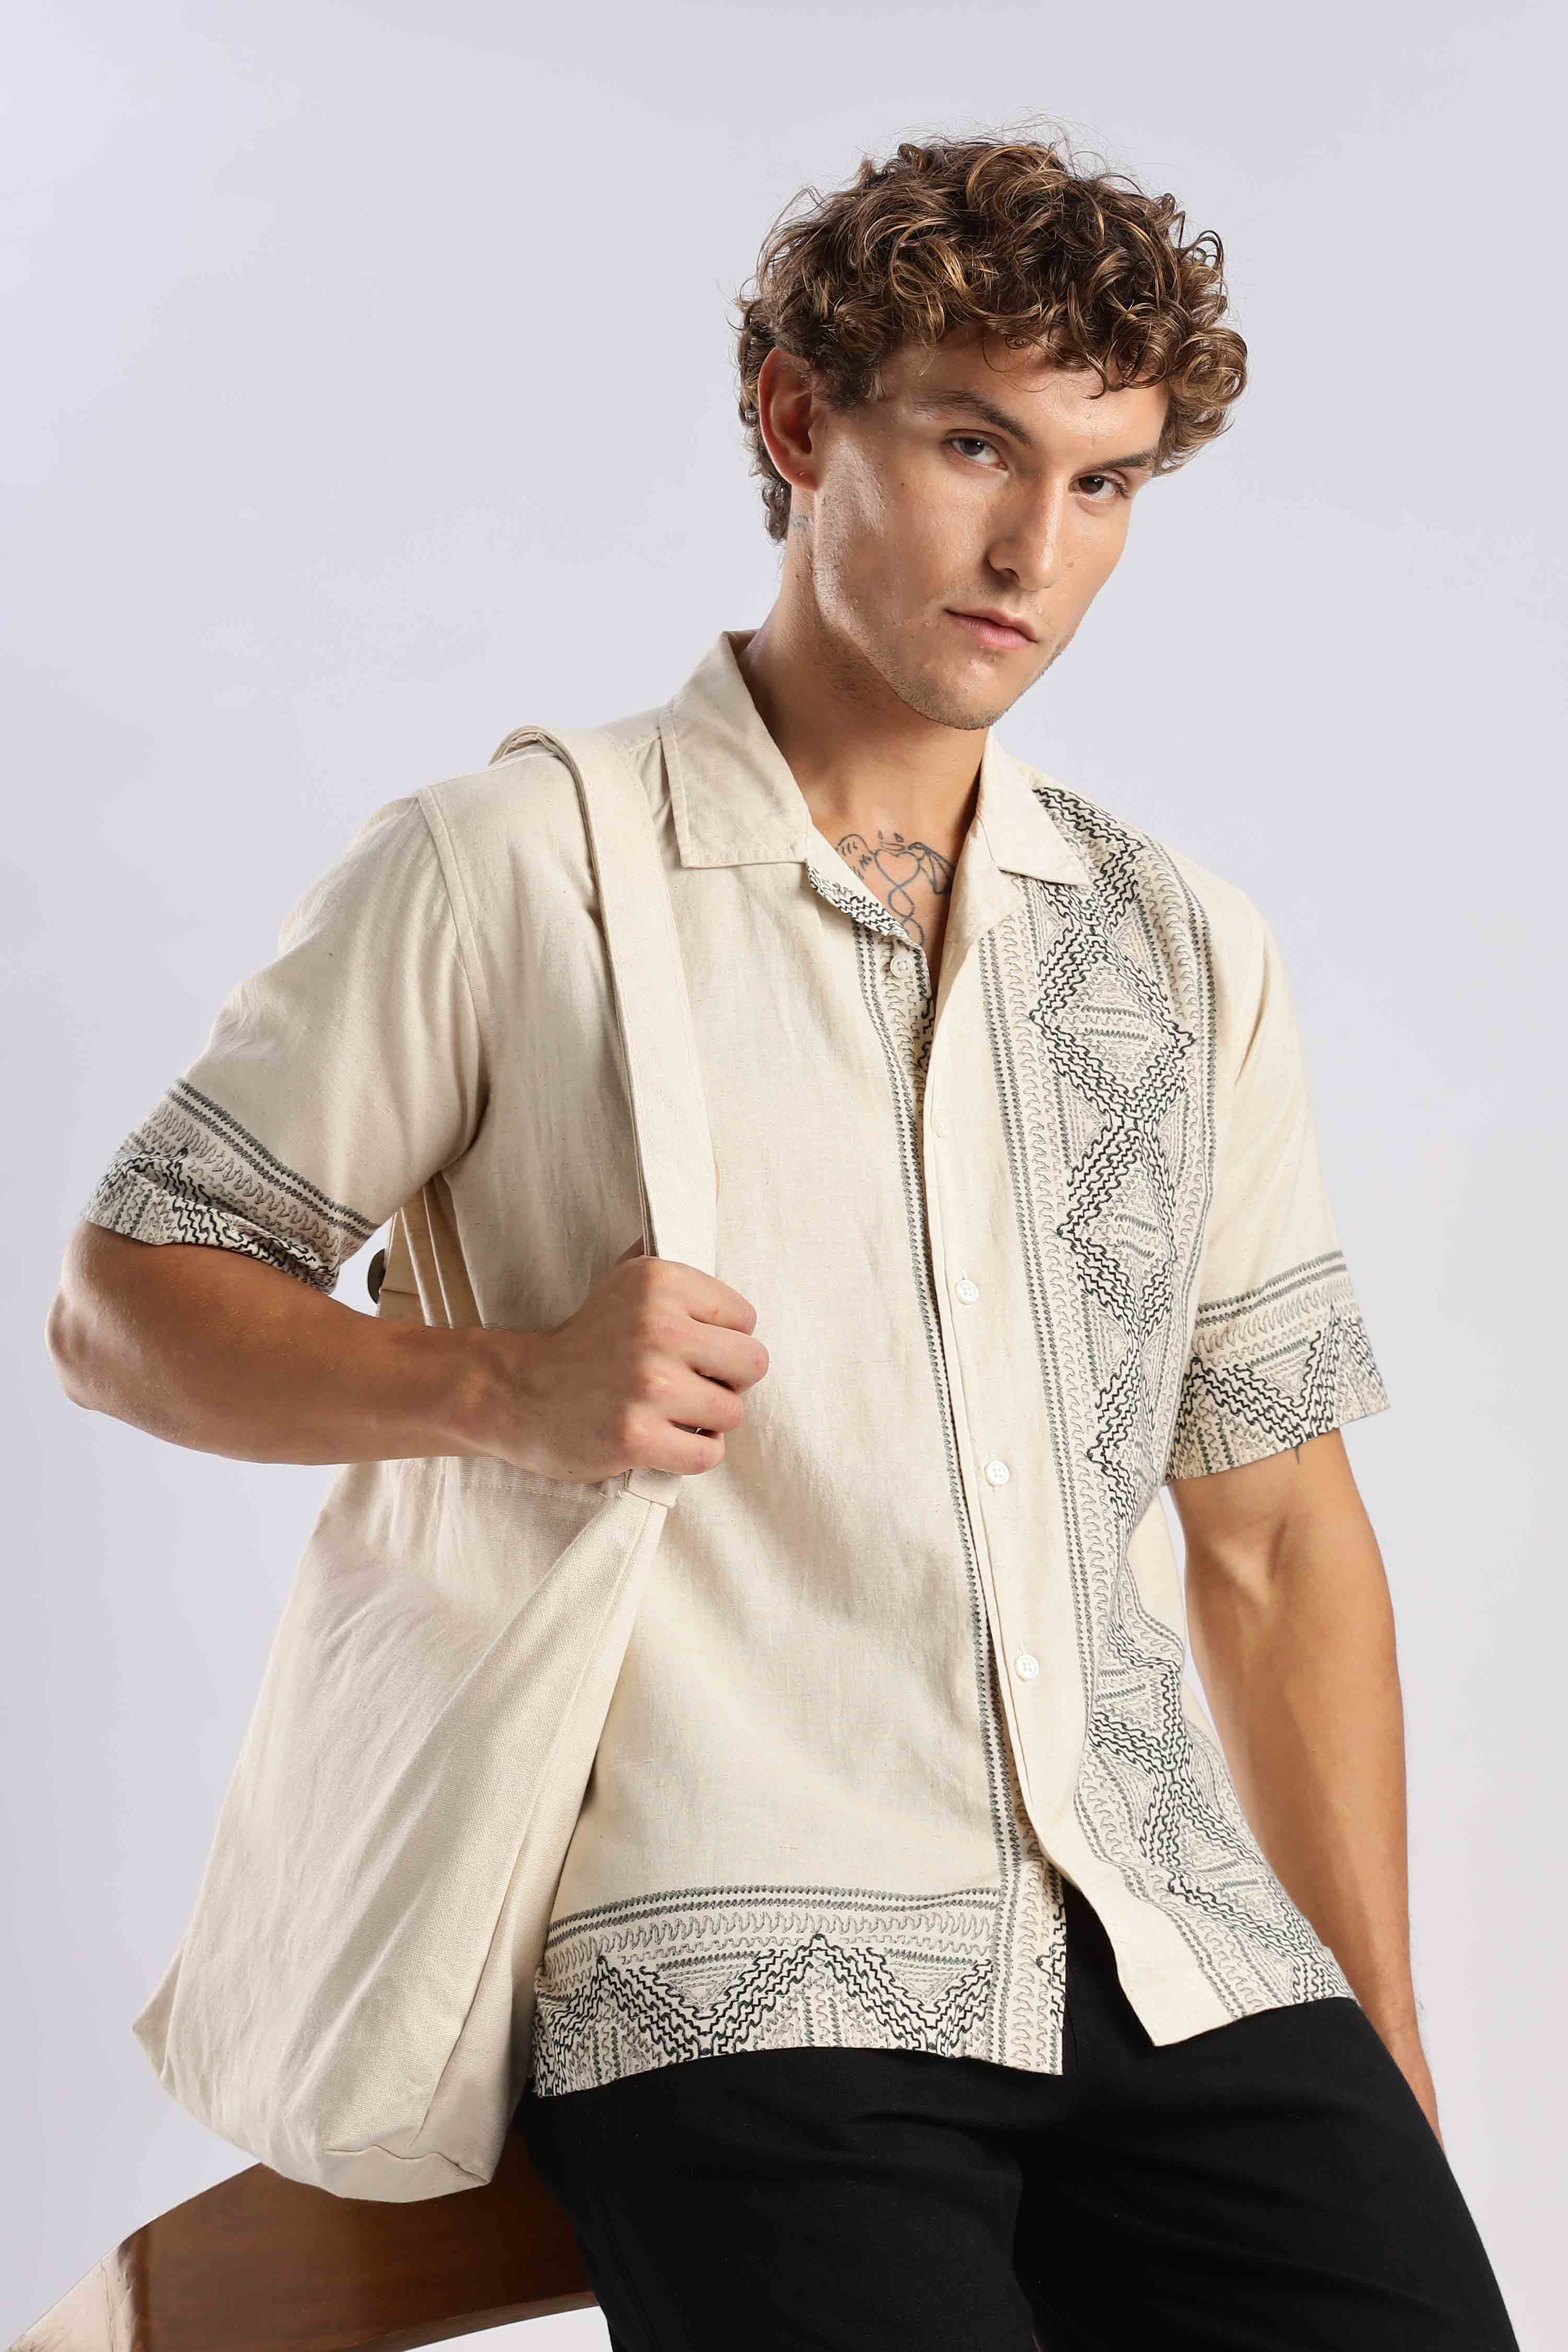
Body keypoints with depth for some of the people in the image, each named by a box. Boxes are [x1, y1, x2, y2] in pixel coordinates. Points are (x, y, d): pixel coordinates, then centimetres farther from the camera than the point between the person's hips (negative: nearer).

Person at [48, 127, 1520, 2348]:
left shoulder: (1191, 952, 15)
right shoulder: (507, 871, 2)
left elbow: (1273, 1533, 15)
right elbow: (122, 1300, 5)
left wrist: (1393, 2071, 12)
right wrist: (503, 1386, -13)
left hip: (1188, 1967, 4)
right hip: (746, 1977, -4)